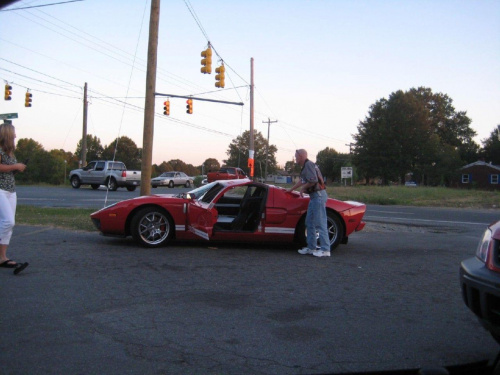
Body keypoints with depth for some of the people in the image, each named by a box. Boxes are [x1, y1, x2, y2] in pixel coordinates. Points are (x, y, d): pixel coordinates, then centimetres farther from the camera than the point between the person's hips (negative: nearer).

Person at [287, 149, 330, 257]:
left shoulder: (308, 165, -13)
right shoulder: (306, 166, 19)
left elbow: (313, 181, -23)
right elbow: (302, 180, 31)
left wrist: (303, 188, -8)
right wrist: (291, 189, 39)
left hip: (318, 195, -11)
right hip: (314, 196, 11)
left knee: (320, 223, -9)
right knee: (309, 223, 13)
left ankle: (325, 249, -6)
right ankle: (311, 247, 19)